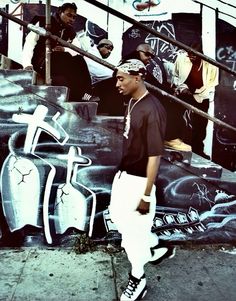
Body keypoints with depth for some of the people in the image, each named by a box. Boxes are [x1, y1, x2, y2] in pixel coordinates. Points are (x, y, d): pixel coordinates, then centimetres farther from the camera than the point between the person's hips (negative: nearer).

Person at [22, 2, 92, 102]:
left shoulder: (71, 32, 10)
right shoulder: (43, 23, -4)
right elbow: (30, 41, -14)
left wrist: (65, 49, -24)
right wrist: (27, 64, -29)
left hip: (60, 64, 5)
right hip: (40, 63, -5)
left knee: (78, 60, -17)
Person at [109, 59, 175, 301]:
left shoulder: (152, 110, -23)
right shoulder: (132, 102, 4)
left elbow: (154, 156, -23)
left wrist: (146, 195, -21)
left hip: (139, 179, -9)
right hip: (123, 173, 9)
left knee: (134, 227, 6)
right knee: (118, 216, 22)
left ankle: (137, 280, 31)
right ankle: (156, 248, 43)